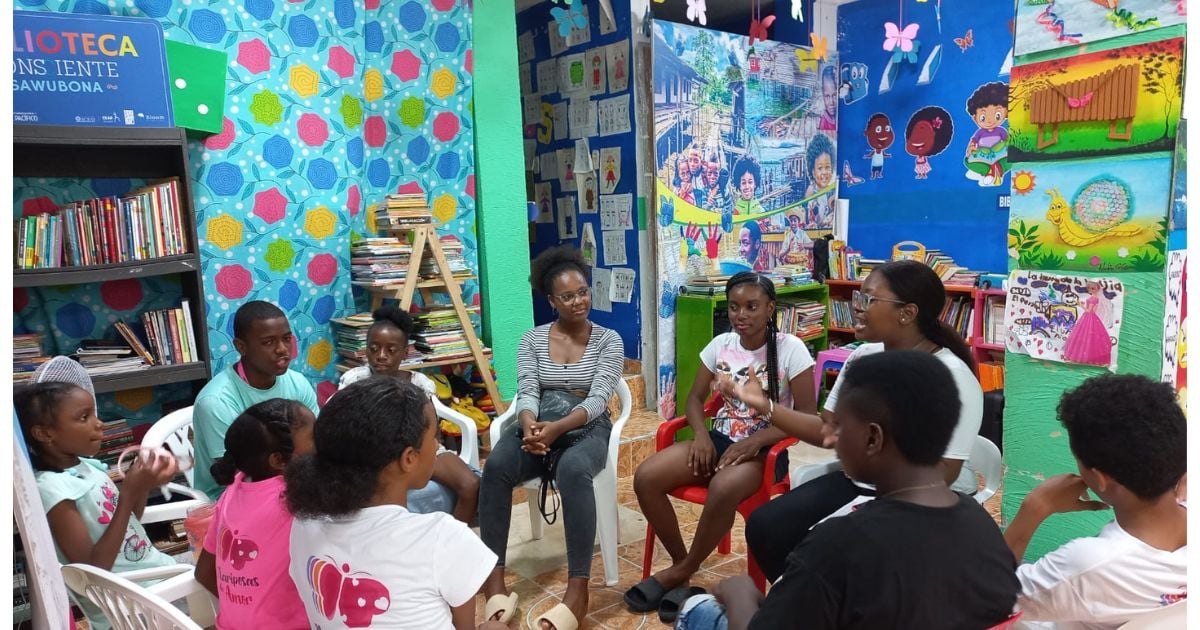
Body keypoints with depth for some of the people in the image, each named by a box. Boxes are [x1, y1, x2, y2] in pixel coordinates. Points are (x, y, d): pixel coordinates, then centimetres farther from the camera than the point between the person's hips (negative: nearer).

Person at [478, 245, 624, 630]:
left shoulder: (608, 340, 3)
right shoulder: (532, 340, 9)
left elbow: (597, 399, -9)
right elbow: (526, 392, -2)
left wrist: (557, 428, -28)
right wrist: (530, 425, -27)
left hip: (587, 429, -2)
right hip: (537, 425, 2)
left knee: (573, 470, -39)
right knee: (496, 466, -32)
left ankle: (577, 590, -36)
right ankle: (494, 581, -27)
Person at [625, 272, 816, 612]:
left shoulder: (790, 348, -10)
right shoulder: (720, 344, 3)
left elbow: (807, 416, -12)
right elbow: (695, 398, 10)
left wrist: (754, 442, -22)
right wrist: (701, 435, -11)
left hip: (764, 449, -5)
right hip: (719, 439, 5)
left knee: (723, 489, -39)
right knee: (645, 478, -18)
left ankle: (681, 572, -13)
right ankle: (680, 560, 3)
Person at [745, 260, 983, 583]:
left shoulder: (951, 376, -17)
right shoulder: (862, 356, 4)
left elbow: (944, 473, -20)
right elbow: (827, 428, 7)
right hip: (859, 483, 7)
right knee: (764, 525, -8)